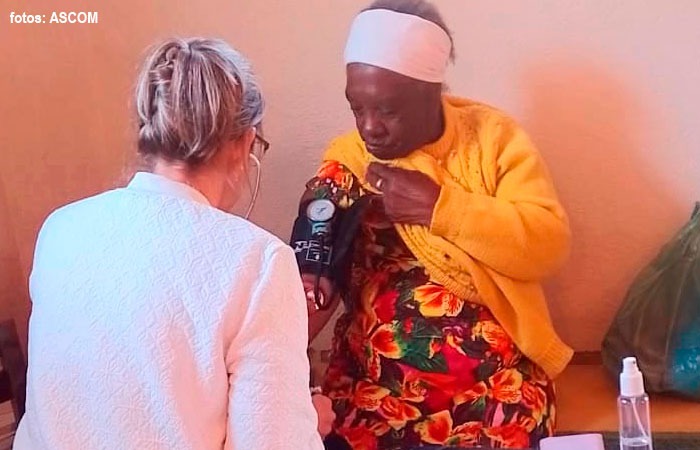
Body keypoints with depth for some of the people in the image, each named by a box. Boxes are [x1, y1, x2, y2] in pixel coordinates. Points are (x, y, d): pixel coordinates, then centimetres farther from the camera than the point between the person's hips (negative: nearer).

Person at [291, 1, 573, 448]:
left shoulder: (493, 135, -1)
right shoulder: (346, 161, 1)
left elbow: (549, 244, -11)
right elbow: (310, 285, -7)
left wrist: (440, 206, -17)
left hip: (496, 375, 0)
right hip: (376, 380, 1)